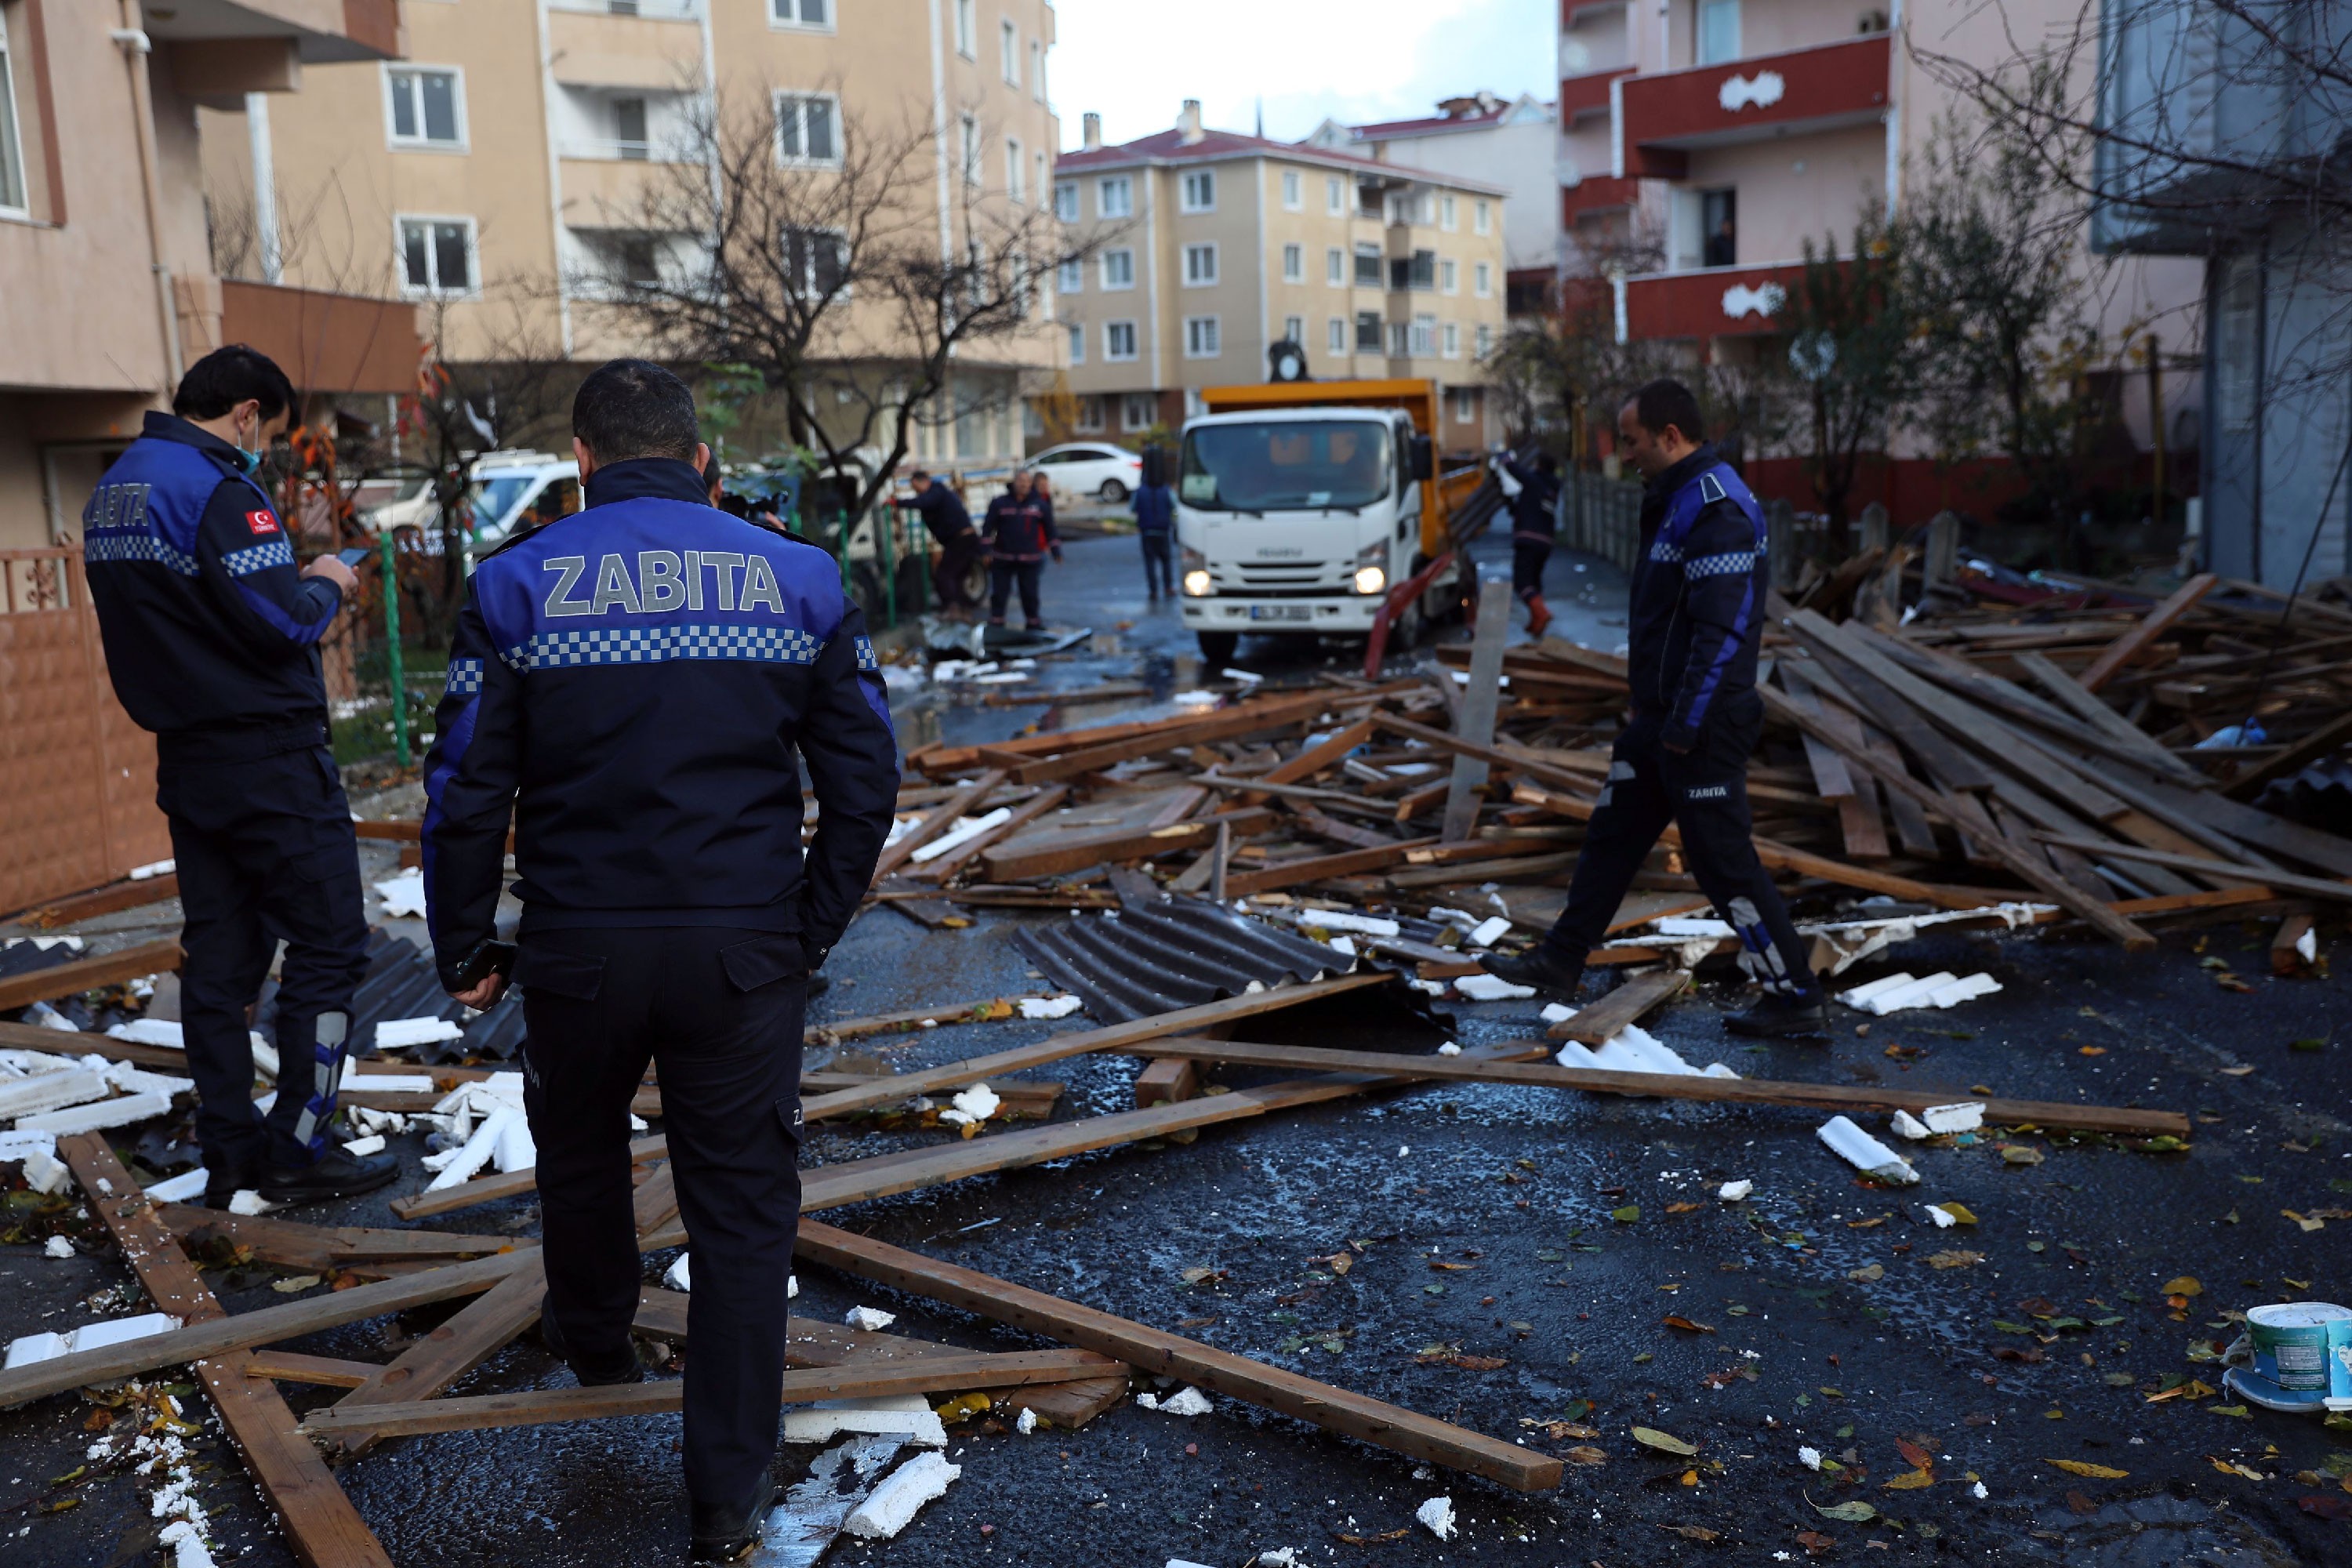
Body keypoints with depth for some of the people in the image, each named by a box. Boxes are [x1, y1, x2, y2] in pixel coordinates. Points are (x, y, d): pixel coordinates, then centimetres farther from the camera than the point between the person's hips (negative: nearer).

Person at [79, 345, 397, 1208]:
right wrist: (326, 585, -1)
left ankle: (231, 1152, 19)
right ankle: (300, 1150, 5)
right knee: (329, 944, 1)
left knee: (219, 955, 12)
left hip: (188, 763, 9)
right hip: (269, 757, -9)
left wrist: (294, 579, 11)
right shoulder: (215, 489, -17)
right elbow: (285, 622, -21)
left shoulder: (112, 491, 13)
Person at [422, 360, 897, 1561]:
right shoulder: (799, 579, 1)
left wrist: (464, 945, 7)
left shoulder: (517, 583, -3)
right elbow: (863, 778, 2)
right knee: (744, 1205, 9)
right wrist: (814, 927, 12)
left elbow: (467, 788, -4)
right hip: (746, 948, 0)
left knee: (579, 1149, 27)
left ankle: (593, 1339, 53)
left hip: (577, 949, 1)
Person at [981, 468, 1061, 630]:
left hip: (1029, 560, 0)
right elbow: (988, 528, 2)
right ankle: (995, 625, 11)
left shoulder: (1040, 505, 5)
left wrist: (1055, 549, 7)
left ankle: (1034, 623, 17)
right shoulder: (999, 504, 1)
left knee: (1030, 594, 4)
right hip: (1002, 560, 0)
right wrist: (986, 550, -4)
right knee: (999, 593, 3)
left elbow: (1050, 530, 11)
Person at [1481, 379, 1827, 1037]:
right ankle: (1559, 963, 28)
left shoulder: (1715, 510, -21)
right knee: (1611, 834, 16)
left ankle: (1797, 1000, 9)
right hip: (1663, 716, 10)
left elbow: (1723, 629, -26)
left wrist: (1685, 724, -24)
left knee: (1723, 862, -3)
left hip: (1700, 726, -10)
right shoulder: (1678, 499, 13)